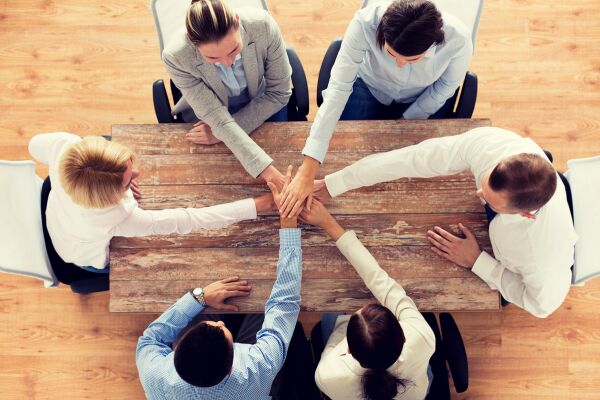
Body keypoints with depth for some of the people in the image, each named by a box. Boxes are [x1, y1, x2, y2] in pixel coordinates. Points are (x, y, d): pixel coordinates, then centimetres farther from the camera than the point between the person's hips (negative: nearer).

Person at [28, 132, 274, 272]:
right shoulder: (119, 219, -50)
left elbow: (36, 145, -12)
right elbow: (191, 220, -43)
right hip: (90, 258, -4)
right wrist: (258, 205, -39)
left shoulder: (63, 145, -38)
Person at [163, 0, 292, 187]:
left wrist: (222, 131, -24)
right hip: (213, 118, -1)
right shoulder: (175, 57, -34)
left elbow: (279, 93, -20)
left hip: (264, 107, 1)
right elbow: (219, 119, -33)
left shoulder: (263, 25, -33)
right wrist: (270, 174, -42)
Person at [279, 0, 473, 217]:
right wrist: (308, 170, -44)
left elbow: (445, 87, -15)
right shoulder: (366, 22, -40)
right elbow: (338, 89, -40)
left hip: (424, 100, 1)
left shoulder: (458, 39, -36)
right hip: (370, 87, 0)